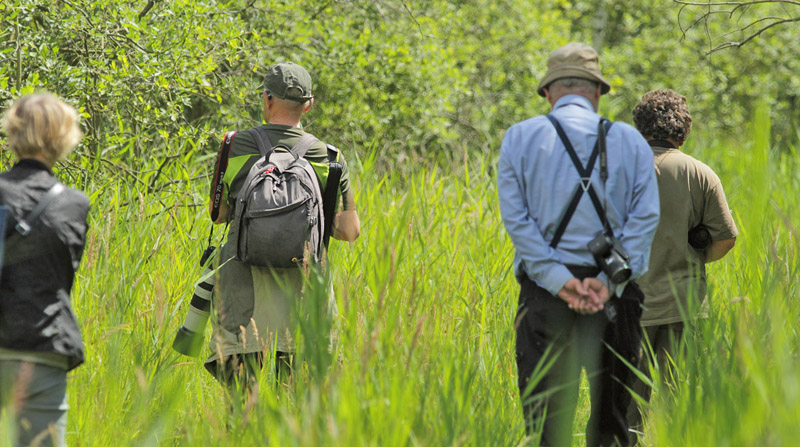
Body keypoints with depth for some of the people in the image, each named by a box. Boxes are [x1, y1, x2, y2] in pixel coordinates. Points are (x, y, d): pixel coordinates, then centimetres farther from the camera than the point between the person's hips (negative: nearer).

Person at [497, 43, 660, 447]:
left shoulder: (519, 138, 7)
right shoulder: (630, 141, 9)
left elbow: (516, 218, -3)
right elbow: (645, 217, -2)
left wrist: (559, 280, -9)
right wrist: (608, 281, -8)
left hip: (545, 291, -1)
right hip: (612, 292, 1)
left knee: (545, 413, 0)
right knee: (611, 414, 4)